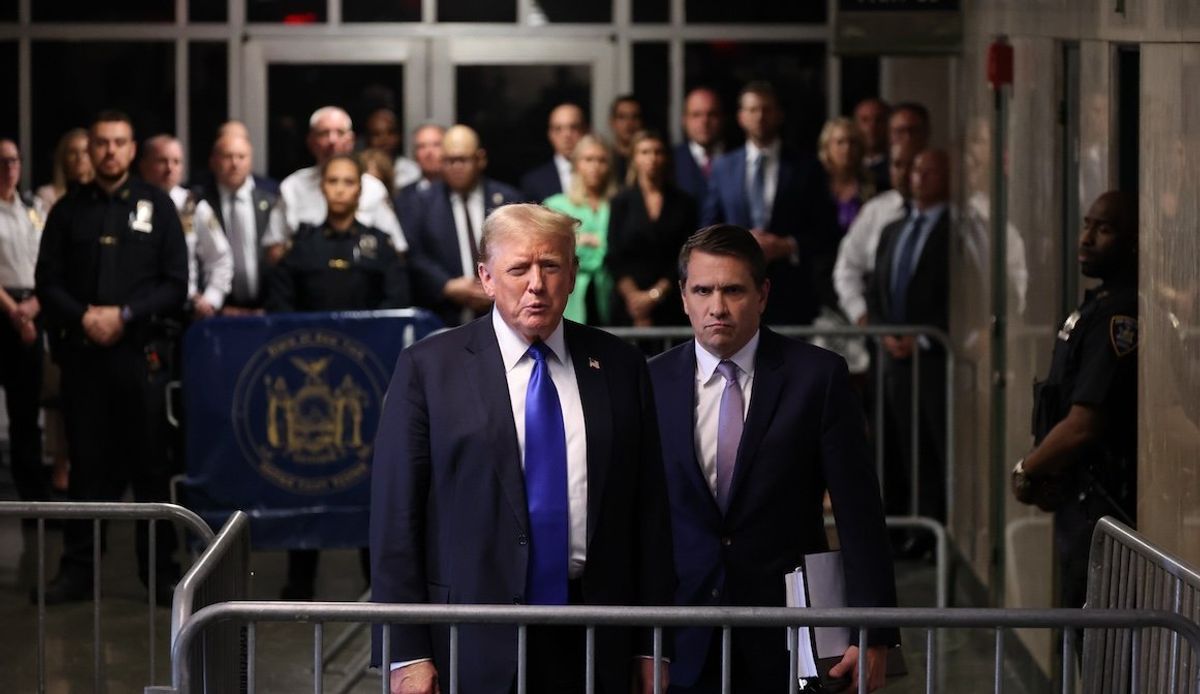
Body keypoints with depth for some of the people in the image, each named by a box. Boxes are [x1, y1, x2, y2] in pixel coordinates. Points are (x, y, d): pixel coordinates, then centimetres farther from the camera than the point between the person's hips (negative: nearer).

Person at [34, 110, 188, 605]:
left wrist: (124, 314, -10)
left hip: (139, 352, -1)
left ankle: (160, 571, 6)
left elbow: (175, 284, 1)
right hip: (81, 351, 2)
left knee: (150, 463, 1)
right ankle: (78, 569, 10)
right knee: (87, 462, 4)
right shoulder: (69, 209, 10)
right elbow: (47, 282, 7)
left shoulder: (156, 206, 5)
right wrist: (84, 317, -9)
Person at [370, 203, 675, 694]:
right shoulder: (428, 368, 0)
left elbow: (648, 511, 9)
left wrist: (652, 648, 6)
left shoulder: (619, 368, 8)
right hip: (475, 649, -2)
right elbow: (395, 520, -3)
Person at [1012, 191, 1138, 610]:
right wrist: (1042, 472, 8)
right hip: (1082, 498, 10)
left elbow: (1083, 426, -22)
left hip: (1103, 507, -10)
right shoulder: (1099, 305, 14)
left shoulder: (1120, 316, -19)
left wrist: (1026, 471, -7)